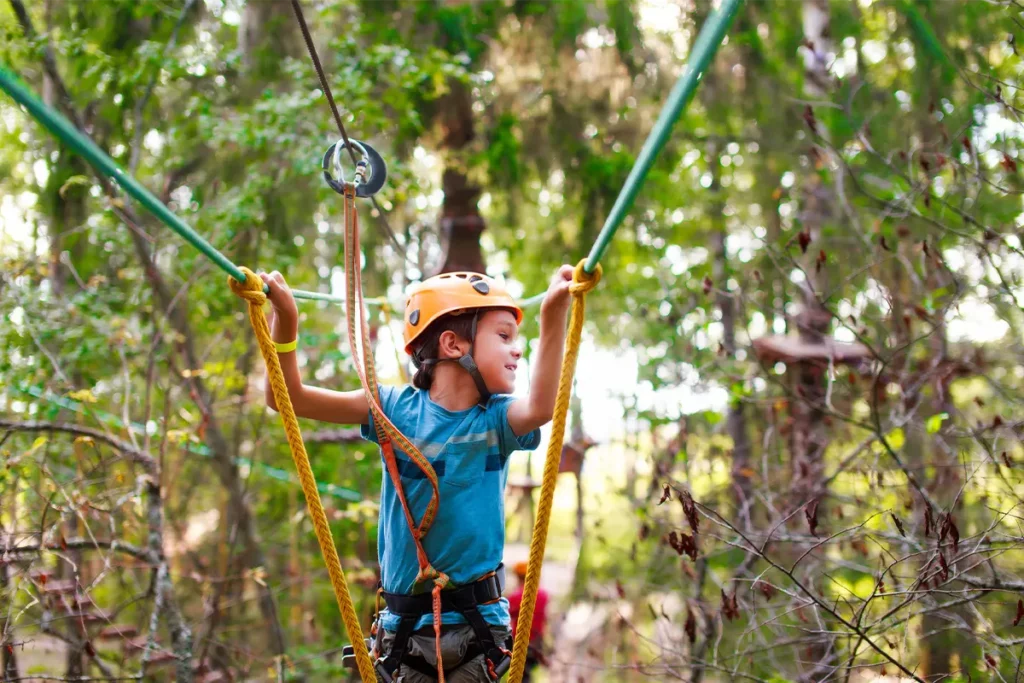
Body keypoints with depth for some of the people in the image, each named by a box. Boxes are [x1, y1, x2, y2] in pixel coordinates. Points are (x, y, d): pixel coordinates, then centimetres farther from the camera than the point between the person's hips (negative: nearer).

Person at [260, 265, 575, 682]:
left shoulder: (496, 419, -3)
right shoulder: (398, 409, -3)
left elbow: (540, 408, -28)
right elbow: (288, 397, -6)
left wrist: (553, 317, -39)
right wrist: (285, 320, -21)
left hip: (478, 621, 0)